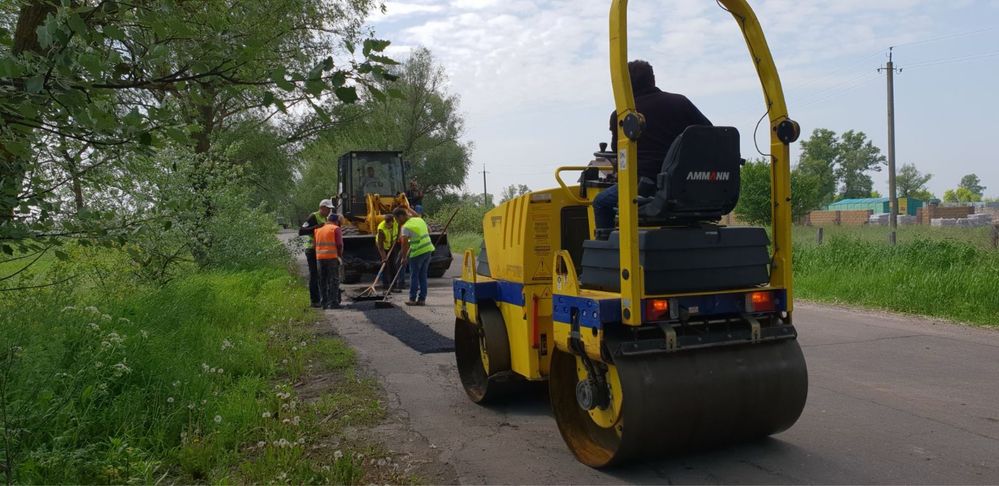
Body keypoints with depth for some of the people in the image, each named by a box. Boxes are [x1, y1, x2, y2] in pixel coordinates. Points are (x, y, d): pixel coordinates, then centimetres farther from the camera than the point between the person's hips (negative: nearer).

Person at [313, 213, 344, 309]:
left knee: (322, 281, 11)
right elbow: (340, 245, -8)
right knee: (334, 280, 0)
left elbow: (316, 244, 12)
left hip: (319, 257, 5)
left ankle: (323, 302, 12)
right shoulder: (336, 229, -2)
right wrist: (339, 255, 7)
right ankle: (333, 302, -4)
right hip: (332, 257, -5)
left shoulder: (318, 229, 14)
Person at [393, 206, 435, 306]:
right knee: (423, 275, 12)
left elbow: (405, 244, -19)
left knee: (414, 276, 6)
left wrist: (404, 257, -8)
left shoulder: (406, 227, -14)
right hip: (428, 249, 7)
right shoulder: (419, 220, 9)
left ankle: (412, 299, 9)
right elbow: (429, 230, 25)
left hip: (418, 253, -7)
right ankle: (422, 299, 14)